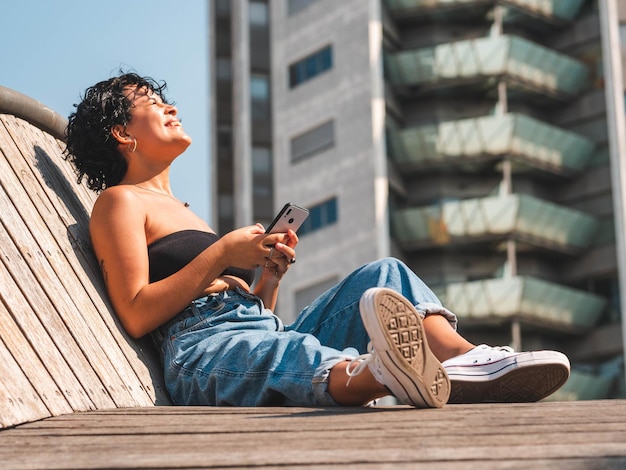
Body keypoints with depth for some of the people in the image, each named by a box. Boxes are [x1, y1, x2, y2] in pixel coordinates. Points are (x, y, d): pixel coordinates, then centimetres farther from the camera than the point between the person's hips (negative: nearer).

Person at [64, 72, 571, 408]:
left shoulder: (182, 211, 36)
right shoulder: (120, 202, 11)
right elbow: (137, 316, -6)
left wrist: (271, 273, 9)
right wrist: (221, 254, -7)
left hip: (260, 329, 9)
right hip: (202, 348, -8)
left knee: (383, 276, -9)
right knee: (282, 351, -43)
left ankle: (462, 358, -41)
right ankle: (375, 374, -79)